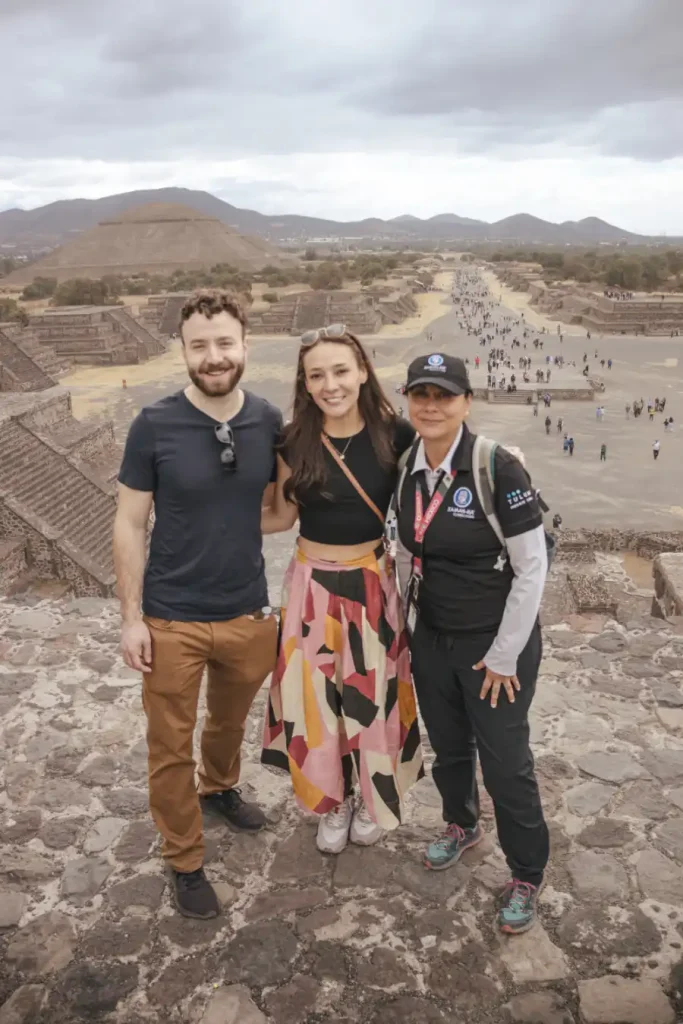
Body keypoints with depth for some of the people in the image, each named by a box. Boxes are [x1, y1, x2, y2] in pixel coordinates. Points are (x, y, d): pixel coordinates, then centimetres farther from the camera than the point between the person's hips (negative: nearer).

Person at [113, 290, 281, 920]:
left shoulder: (269, 422, -6)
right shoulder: (154, 426, -14)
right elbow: (130, 526, -8)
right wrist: (132, 618, -9)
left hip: (248, 614, 3)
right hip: (172, 621, -3)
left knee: (231, 721, 26)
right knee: (171, 748, 11)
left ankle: (220, 787, 56)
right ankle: (185, 862, 33)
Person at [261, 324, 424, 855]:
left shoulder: (393, 434, -11)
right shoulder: (294, 442, -8)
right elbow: (281, 517, 2)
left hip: (374, 584, 0)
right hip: (313, 586, 1)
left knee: (373, 698, 14)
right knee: (317, 699, 12)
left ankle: (371, 799, 41)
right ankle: (335, 801, 38)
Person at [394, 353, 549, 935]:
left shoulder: (497, 467, -21)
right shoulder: (407, 469, -2)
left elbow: (532, 567, -17)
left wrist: (504, 655, -13)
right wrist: (406, 628, 10)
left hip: (496, 642, -5)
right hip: (432, 637, 5)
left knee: (505, 762, 6)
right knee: (447, 745, 21)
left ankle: (528, 876, 30)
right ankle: (462, 826, 49)